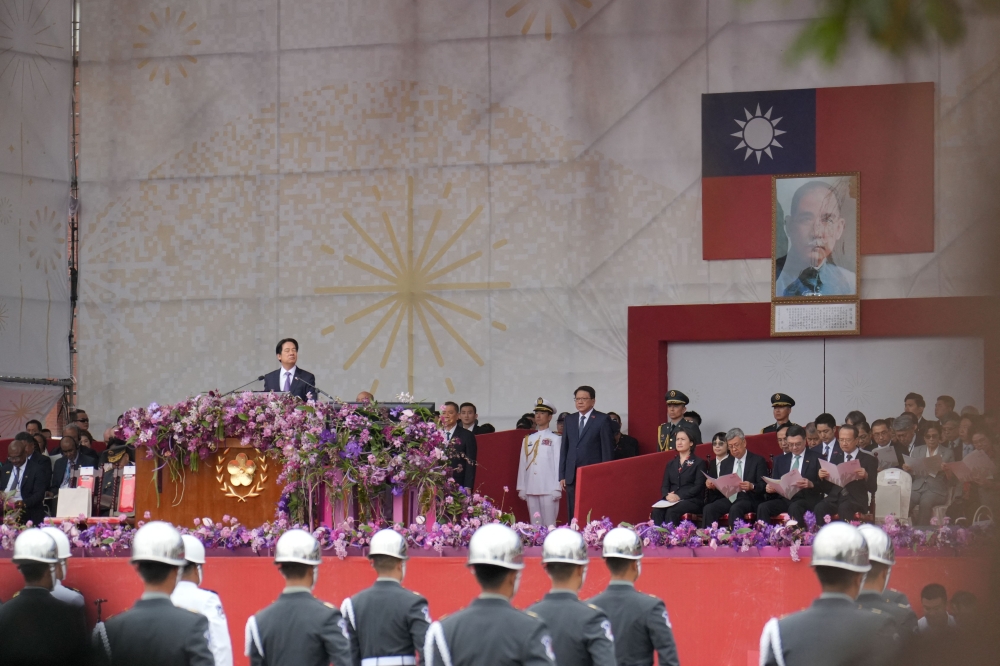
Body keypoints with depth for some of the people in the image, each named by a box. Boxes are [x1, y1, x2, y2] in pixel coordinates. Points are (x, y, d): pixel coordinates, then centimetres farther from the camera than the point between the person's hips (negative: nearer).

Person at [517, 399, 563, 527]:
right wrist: (521, 488, 10)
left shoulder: (555, 439, 2)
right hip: (531, 489, 4)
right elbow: (522, 464, 15)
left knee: (549, 524, -6)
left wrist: (557, 489, -8)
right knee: (535, 524, 4)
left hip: (548, 489, -4)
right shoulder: (528, 439, 15)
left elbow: (558, 463, -2)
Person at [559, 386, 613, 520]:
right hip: (572, 477, 5)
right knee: (574, 516, 2)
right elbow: (564, 449, 15)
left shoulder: (602, 420, 0)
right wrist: (562, 476, 9)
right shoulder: (569, 420, 15)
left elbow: (607, 449, -1)